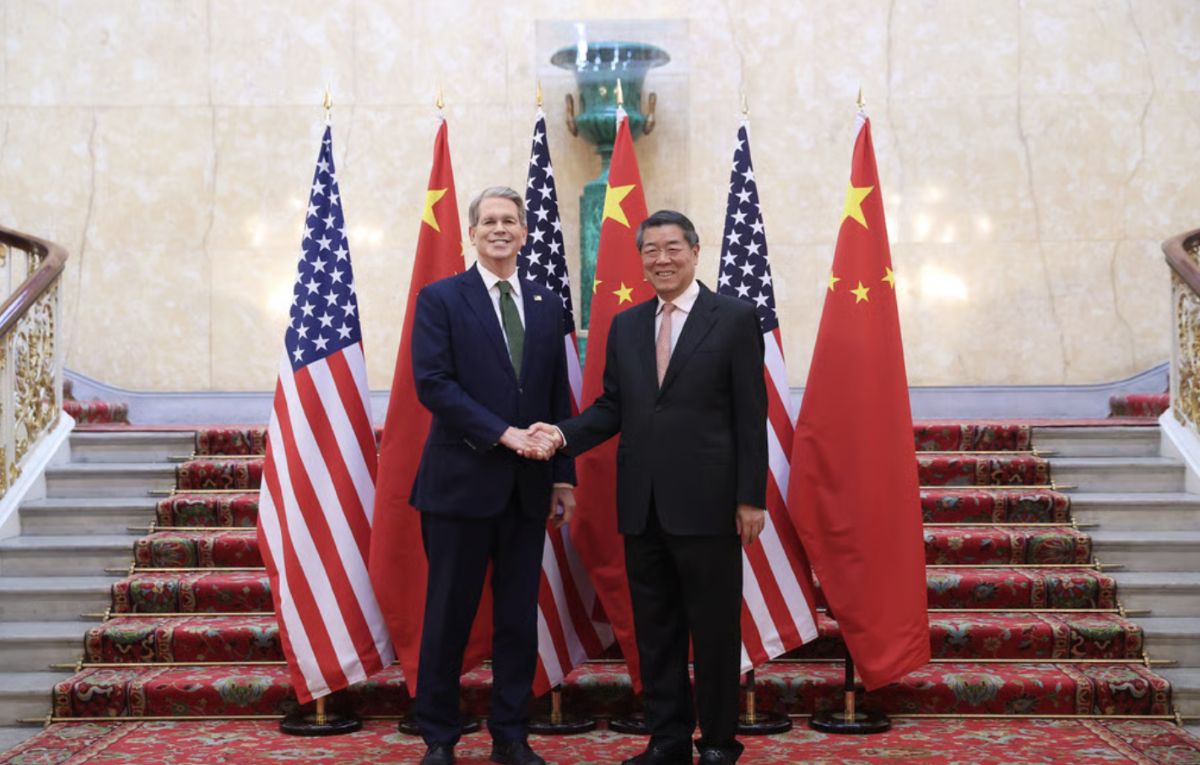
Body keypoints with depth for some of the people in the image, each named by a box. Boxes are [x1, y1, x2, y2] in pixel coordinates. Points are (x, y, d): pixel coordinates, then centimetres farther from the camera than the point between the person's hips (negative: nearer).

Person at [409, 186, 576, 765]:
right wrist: (503, 433, -17)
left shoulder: (547, 305, 12)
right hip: (462, 479, -4)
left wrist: (563, 475, 8)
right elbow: (432, 383, -11)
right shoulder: (440, 298, -1)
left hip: (528, 486, 4)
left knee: (519, 617, 9)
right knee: (449, 615, 4)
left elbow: (559, 396, 12)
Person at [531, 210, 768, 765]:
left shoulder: (735, 319, -2)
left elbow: (750, 414, -5)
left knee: (715, 629, 5)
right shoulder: (625, 326, 12)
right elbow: (611, 407, 11)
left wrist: (751, 497, -9)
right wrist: (565, 434, -8)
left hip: (706, 503, -5)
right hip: (642, 505, 5)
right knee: (655, 628, 12)